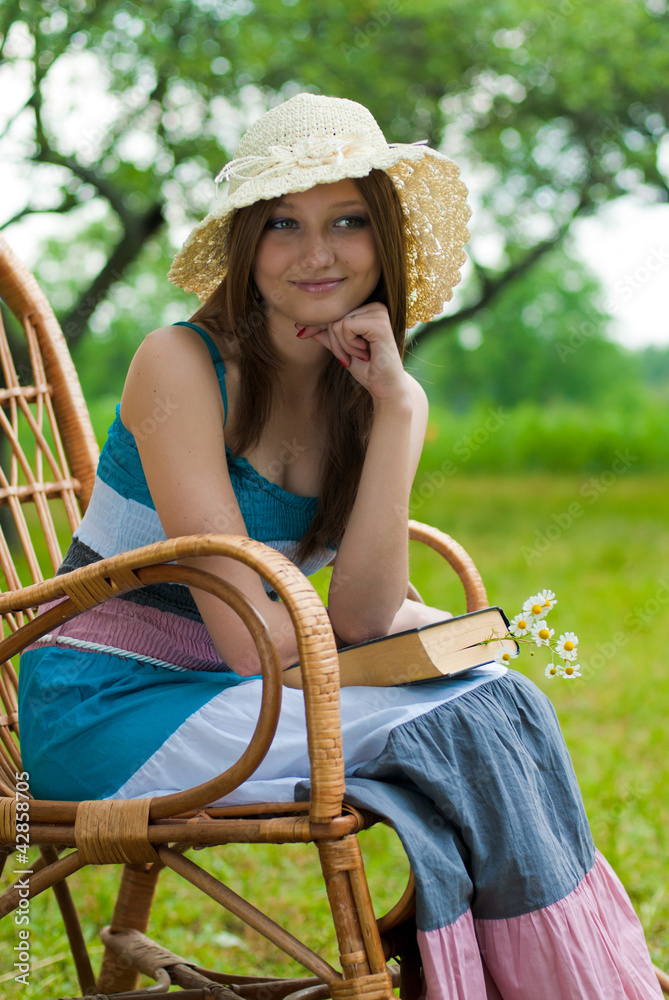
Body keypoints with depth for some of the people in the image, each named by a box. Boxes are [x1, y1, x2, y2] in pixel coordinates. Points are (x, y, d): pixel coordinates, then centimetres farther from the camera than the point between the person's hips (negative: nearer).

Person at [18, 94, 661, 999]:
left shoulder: (368, 391, 4)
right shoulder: (181, 364, -15)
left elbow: (361, 617, -9)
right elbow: (253, 644, -18)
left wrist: (398, 409, -14)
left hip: (221, 691, 6)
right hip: (106, 712, -6)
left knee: (496, 698, -18)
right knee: (457, 730, -21)